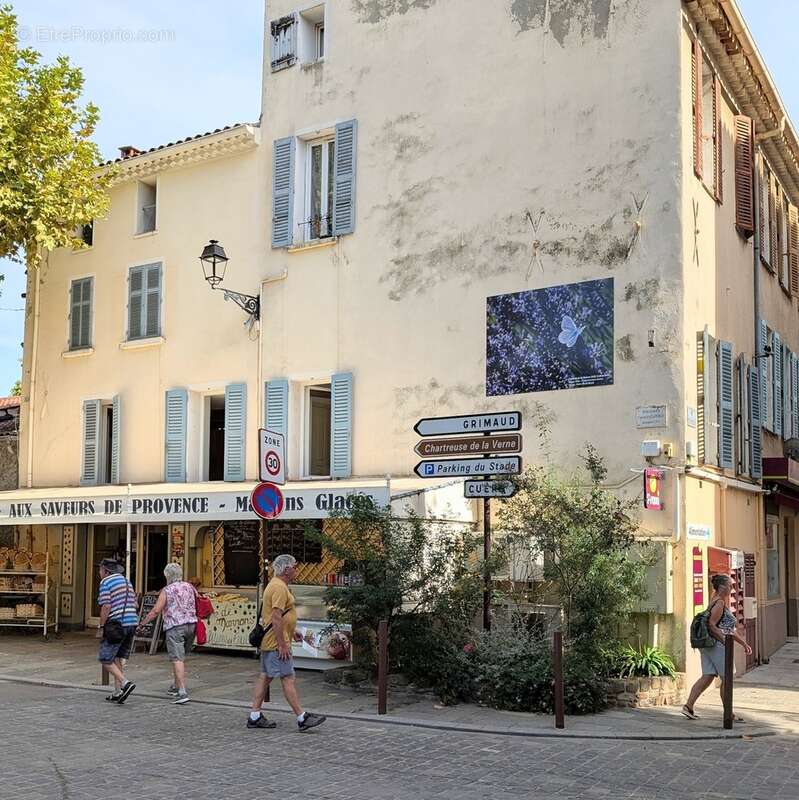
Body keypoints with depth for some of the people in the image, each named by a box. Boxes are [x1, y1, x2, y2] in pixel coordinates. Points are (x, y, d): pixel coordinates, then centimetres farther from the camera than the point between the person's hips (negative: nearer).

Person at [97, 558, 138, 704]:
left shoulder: (105, 582, -5)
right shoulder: (127, 581, 18)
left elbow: (106, 606, -15)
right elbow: (134, 605, 17)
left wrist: (101, 627, -9)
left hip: (116, 625, -8)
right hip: (132, 623, 8)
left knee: (105, 659, -1)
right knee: (118, 659, 14)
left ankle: (125, 683, -15)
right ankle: (117, 692, 11)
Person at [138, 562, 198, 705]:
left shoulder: (167, 590, -4)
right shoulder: (189, 587, 10)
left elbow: (156, 610, -8)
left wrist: (143, 622, 1)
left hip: (175, 627, -6)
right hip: (191, 625, 6)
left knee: (177, 659, -9)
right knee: (181, 657, 21)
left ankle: (182, 693, -18)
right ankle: (176, 686, 32)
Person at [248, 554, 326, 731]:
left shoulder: (276, 585, 17)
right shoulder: (280, 587, -17)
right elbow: (277, 618, -23)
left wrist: (291, 633, 24)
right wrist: (282, 645, -22)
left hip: (268, 643, 11)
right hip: (276, 643, -11)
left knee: (265, 677, 11)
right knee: (288, 679, -7)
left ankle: (255, 717, 14)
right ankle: (302, 718, -4)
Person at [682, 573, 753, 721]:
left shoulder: (722, 602, 20)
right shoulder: (719, 603, -12)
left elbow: (729, 629, 25)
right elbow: (711, 625, -21)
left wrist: (744, 643, 25)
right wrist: (725, 639, -20)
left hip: (709, 646, 10)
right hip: (717, 645, -10)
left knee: (707, 677, 7)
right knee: (726, 678, -1)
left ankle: (688, 705, 2)